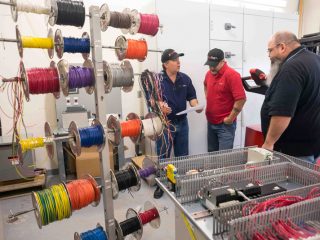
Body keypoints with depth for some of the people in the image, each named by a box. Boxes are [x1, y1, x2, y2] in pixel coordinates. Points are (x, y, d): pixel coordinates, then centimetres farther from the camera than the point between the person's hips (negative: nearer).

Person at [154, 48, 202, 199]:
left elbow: (191, 97, 9)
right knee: (163, 156, 5)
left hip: (182, 122, 5)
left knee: (182, 156, 16)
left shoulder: (185, 79, 5)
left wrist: (196, 106, -12)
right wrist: (160, 106, -31)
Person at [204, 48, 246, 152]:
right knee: (211, 153, 18)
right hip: (210, 122, 7)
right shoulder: (209, 73, 5)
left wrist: (230, 119, -17)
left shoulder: (232, 75, -18)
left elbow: (241, 99, -23)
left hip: (225, 124, -7)